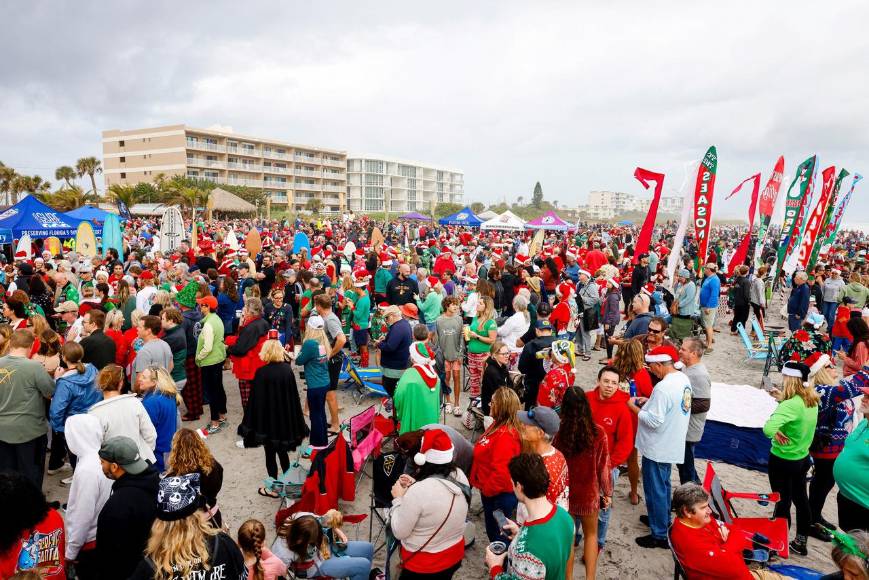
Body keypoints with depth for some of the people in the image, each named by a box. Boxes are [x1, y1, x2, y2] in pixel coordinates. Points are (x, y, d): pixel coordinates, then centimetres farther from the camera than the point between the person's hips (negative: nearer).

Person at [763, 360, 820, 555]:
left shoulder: (791, 405, -30)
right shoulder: (812, 400, -4)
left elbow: (768, 428, -43)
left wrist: (777, 434, -21)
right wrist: (783, 398, -1)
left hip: (782, 461, -8)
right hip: (803, 458, 8)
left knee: (783, 503, 7)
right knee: (801, 500, 21)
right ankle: (801, 542, 37)